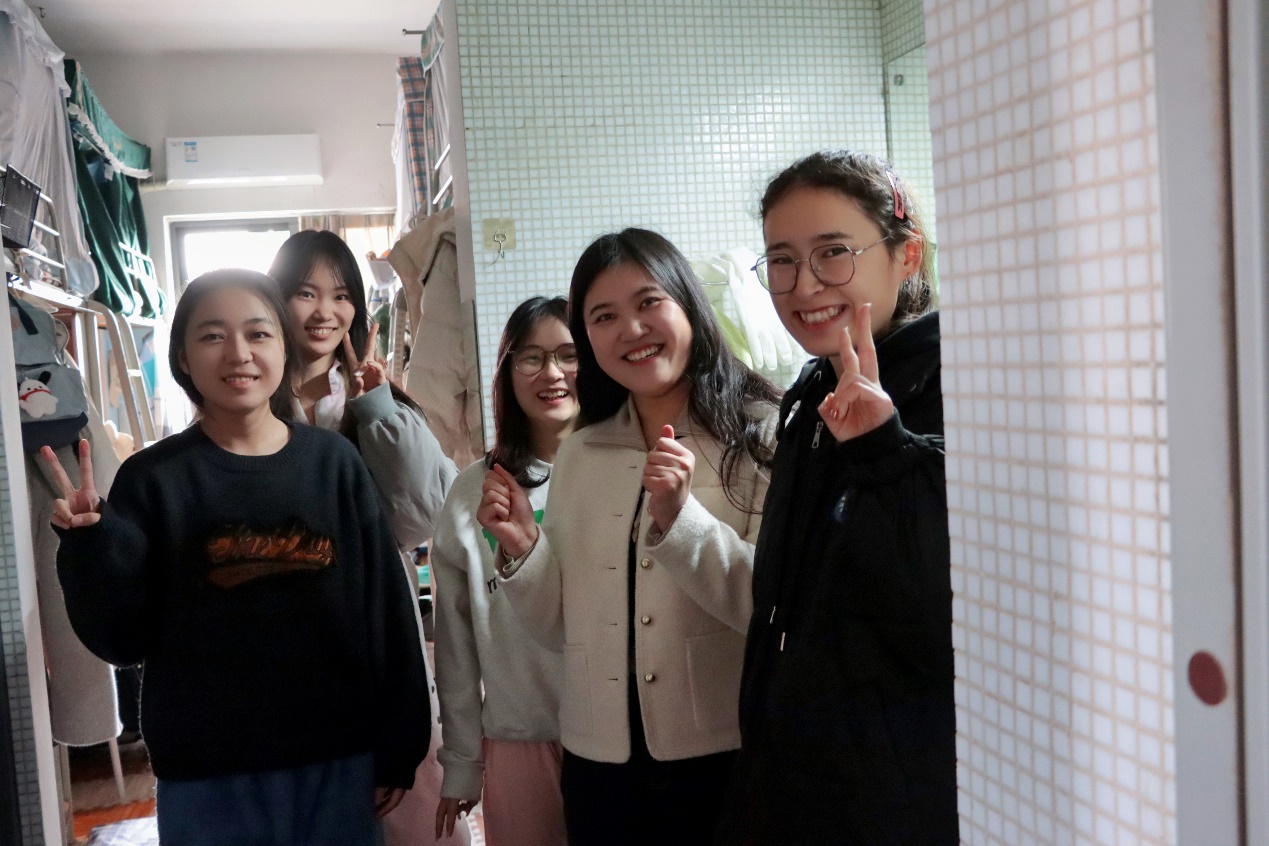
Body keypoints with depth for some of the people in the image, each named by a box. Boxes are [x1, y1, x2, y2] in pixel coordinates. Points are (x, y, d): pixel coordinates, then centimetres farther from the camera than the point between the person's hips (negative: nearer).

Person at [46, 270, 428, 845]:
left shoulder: (334, 463, -2)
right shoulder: (152, 478, -4)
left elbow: (386, 611, -1)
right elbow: (122, 638, -3)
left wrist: (397, 750, 0)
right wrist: (91, 543, -19)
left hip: (339, 761, 1)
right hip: (206, 775, -1)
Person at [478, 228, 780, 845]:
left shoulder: (761, 433, -9)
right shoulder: (577, 456, 6)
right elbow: (564, 629, 9)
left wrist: (679, 520, -27)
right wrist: (521, 549, -7)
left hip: (727, 759, -4)